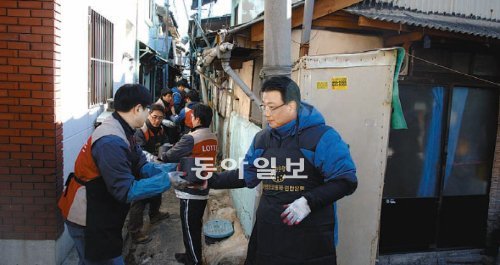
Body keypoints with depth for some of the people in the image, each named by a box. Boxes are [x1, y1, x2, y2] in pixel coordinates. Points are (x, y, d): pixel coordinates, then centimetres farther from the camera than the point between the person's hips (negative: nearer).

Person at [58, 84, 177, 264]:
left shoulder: (121, 132, 3)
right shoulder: (111, 141, -28)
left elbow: (142, 167, 2)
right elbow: (125, 191, -29)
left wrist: (175, 169, -10)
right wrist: (168, 180, -27)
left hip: (98, 216, 10)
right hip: (87, 220, -9)